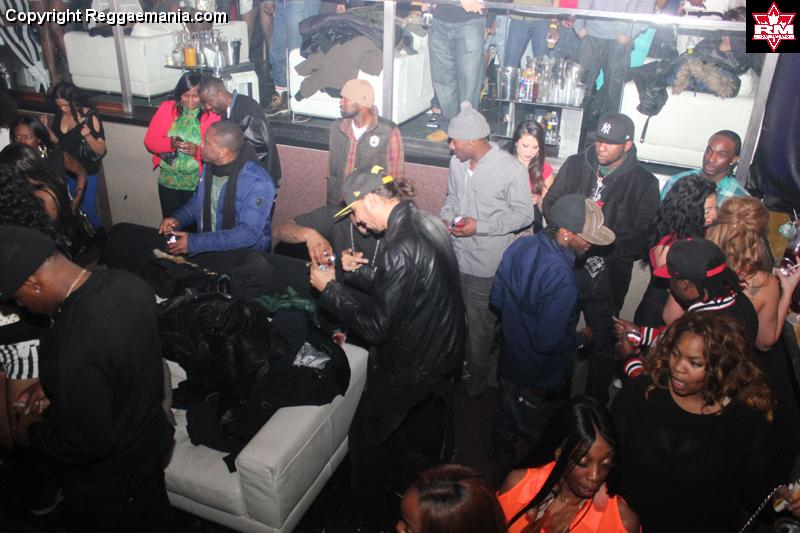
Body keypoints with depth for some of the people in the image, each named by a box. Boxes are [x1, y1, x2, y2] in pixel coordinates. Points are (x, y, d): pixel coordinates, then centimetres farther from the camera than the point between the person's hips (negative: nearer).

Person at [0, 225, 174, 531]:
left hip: (108, 478, -6)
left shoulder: (74, 351, -41)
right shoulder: (127, 282, -16)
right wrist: (55, 384, 2)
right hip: (150, 439, 6)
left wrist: (29, 434, -9)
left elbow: (84, 443, -27)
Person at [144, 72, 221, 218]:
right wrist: (170, 143, -22)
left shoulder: (212, 114, -8)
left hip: (197, 183, -2)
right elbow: (149, 141, -3)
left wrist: (198, 151, -28)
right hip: (168, 182, 2)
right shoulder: (167, 108, -2)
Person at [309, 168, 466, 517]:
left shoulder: (402, 249, -32)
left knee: (364, 437, 15)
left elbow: (376, 327, -28)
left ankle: (366, 504, 38)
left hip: (412, 368, -8)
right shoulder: (425, 222, -2)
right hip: (441, 353, 9)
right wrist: (354, 269, 3)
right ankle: (397, 478, 55)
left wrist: (329, 288, -18)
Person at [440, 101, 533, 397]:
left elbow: (524, 215, -14)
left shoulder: (511, 169, -20)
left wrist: (479, 227, -22)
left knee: (479, 324, 11)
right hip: (454, 255, 6)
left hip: (485, 264, -5)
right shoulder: (457, 162, -2)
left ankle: (477, 373, 36)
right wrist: (444, 218, -5)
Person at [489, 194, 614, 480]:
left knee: (506, 417, 31)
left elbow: (496, 299, 0)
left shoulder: (520, 246, -12)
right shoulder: (561, 279, -36)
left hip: (510, 362, 7)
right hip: (542, 381, -7)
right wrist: (581, 338, -12)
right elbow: (548, 343, -31)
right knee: (540, 437, 20)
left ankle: (499, 464, 55)